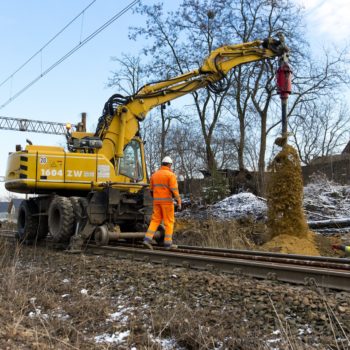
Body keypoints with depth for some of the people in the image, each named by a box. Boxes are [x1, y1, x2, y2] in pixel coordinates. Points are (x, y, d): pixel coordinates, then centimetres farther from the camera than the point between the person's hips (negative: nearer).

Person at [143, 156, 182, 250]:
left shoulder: (154, 174, 12)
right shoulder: (171, 175, -8)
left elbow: (151, 190, 17)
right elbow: (174, 190, -16)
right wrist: (179, 202, -14)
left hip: (156, 201, 6)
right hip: (167, 201, -6)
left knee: (155, 220, 7)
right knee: (169, 222, 2)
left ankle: (147, 239, -6)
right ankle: (168, 243, 3)